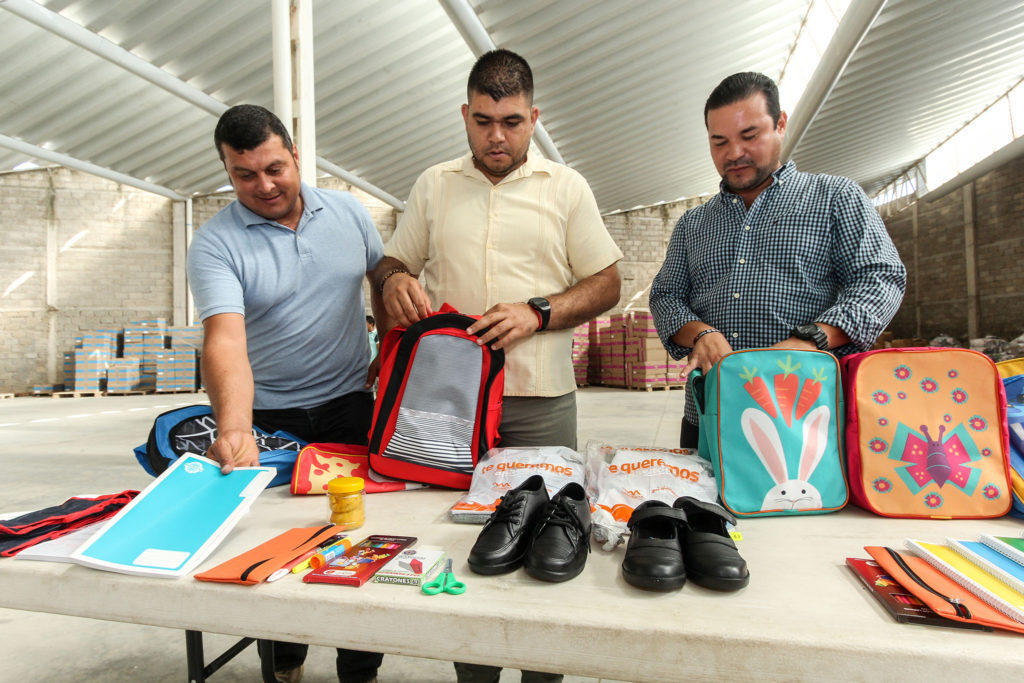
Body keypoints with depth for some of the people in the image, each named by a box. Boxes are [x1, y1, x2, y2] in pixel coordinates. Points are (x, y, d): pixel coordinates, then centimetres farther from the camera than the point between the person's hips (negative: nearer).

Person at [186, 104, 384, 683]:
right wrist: (234, 428, -39)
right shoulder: (215, 244, -10)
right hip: (268, 419, -1)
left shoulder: (348, 211, 1)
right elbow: (225, 338, -25)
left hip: (352, 405, 2)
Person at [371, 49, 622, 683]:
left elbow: (607, 284, 3)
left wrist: (537, 313, -13)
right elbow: (392, 262, 17)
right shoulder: (433, 185, 12)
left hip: (540, 398, -1)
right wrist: (393, 281, -7)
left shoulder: (566, 186, 6)